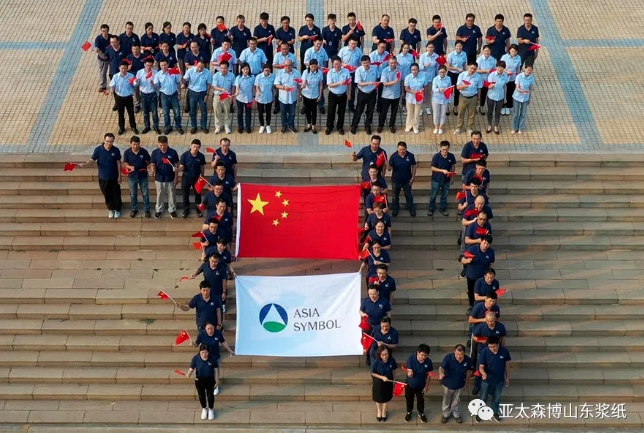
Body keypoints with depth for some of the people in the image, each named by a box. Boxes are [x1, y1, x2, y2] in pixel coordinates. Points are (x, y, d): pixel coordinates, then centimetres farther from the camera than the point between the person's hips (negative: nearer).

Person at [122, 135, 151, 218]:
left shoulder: (144, 151, -13)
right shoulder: (127, 152, -12)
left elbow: (148, 161, 3)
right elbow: (126, 164, -7)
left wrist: (144, 166, -11)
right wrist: (130, 167, -26)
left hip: (143, 176, -1)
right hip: (132, 176, 1)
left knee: (145, 193, 11)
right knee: (133, 194, 16)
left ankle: (146, 209, 27)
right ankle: (134, 209, 33)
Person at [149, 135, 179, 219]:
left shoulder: (173, 152, -11)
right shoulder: (155, 152, -9)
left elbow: (176, 165, -3)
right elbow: (153, 164, -4)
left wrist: (176, 177, -2)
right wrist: (152, 170, -27)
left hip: (170, 179, -1)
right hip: (159, 178, 1)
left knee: (171, 195, 14)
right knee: (160, 195, 15)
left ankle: (172, 210, 31)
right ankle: (158, 210, 33)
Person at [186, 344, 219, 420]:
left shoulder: (212, 358, -18)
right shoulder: (195, 358, -19)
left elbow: (216, 369, -6)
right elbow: (191, 369, -15)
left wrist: (217, 380, -2)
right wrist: (188, 375, -37)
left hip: (210, 379, -1)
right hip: (199, 380, 1)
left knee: (210, 395, 14)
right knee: (201, 395, 19)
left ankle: (211, 409, 41)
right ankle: (204, 409, 45)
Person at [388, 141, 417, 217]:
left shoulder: (410, 156, -15)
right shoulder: (393, 156, -19)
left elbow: (414, 166, -3)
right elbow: (390, 168, -18)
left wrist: (413, 178, -3)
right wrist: (388, 167, -43)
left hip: (407, 180, 0)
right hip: (396, 180, 0)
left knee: (409, 196, 19)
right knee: (395, 196, 19)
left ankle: (412, 209, 38)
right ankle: (395, 209, 40)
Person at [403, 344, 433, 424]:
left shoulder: (428, 361, -23)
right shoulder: (411, 358, -29)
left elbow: (428, 374, -8)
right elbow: (409, 371, -26)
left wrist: (426, 386, -2)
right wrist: (409, 373, -51)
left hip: (421, 385, 1)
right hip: (410, 384, -1)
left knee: (420, 400, 22)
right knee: (409, 399, 22)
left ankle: (421, 413, 48)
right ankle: (409, 412, 49)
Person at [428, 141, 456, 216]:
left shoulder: (451, 156, -9)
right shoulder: (436, 156, -18)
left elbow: (452, 167, 5)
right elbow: (433, 168, -13)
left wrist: (452, 178, 8)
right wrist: (443, 170, -25)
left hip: (446, 179, 3)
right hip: (436, 179, -3)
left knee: (444, 195, 16)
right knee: (433, 195, 9)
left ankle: (442, 208, 32)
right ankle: (431, 209, 24)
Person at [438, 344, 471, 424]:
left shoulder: (468, 360, -20)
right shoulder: (448, 357, -30)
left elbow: (468, 371, -3)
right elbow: (441, 367, -32)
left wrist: (466, 383, 7)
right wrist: (441, 374, -57)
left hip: (459, 384, 2)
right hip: (448, 384, -1)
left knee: (456, 401, 24)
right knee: (446, 400, 21)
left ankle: (456, 414, 49)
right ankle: (446, 414, 46)